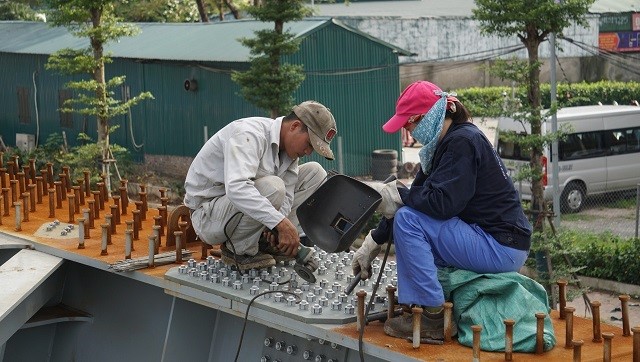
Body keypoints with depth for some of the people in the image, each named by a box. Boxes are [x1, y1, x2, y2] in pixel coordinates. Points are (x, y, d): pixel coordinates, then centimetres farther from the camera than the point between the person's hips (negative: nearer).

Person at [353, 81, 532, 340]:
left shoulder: (462, 142, -18)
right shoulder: (443, 144, 10)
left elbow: (442, 203, -27)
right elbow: (422, 198, 13)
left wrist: (398, 194, -13)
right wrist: (374, 241, 12)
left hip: (502, 248, -10)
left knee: (408, 221, -17)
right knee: (406, 217, 16)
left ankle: (432, 318, -11)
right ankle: (418, 305, 17)